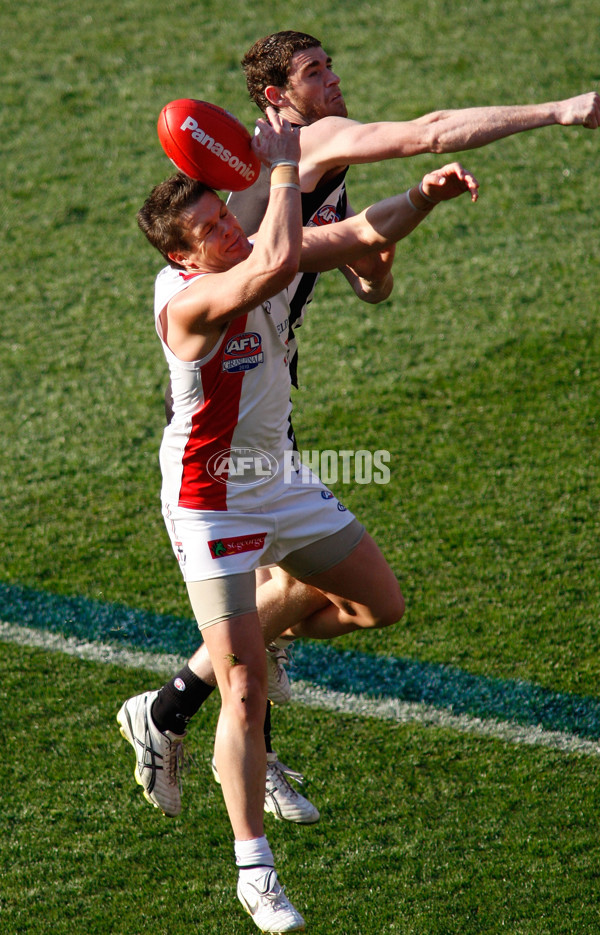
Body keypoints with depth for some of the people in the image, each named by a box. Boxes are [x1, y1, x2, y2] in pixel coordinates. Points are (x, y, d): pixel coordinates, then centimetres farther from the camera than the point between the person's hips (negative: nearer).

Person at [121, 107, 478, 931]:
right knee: (246, 693, -8)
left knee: (379, 605, 18)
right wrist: (284, 168, -31)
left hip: (278, 479, 8)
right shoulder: (187, 299, -27)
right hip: (209, 501, -8)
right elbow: (278, 260, -44)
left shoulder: (256, 257, -5)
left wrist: (423, 196, -21)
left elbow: (363, 234, -2)